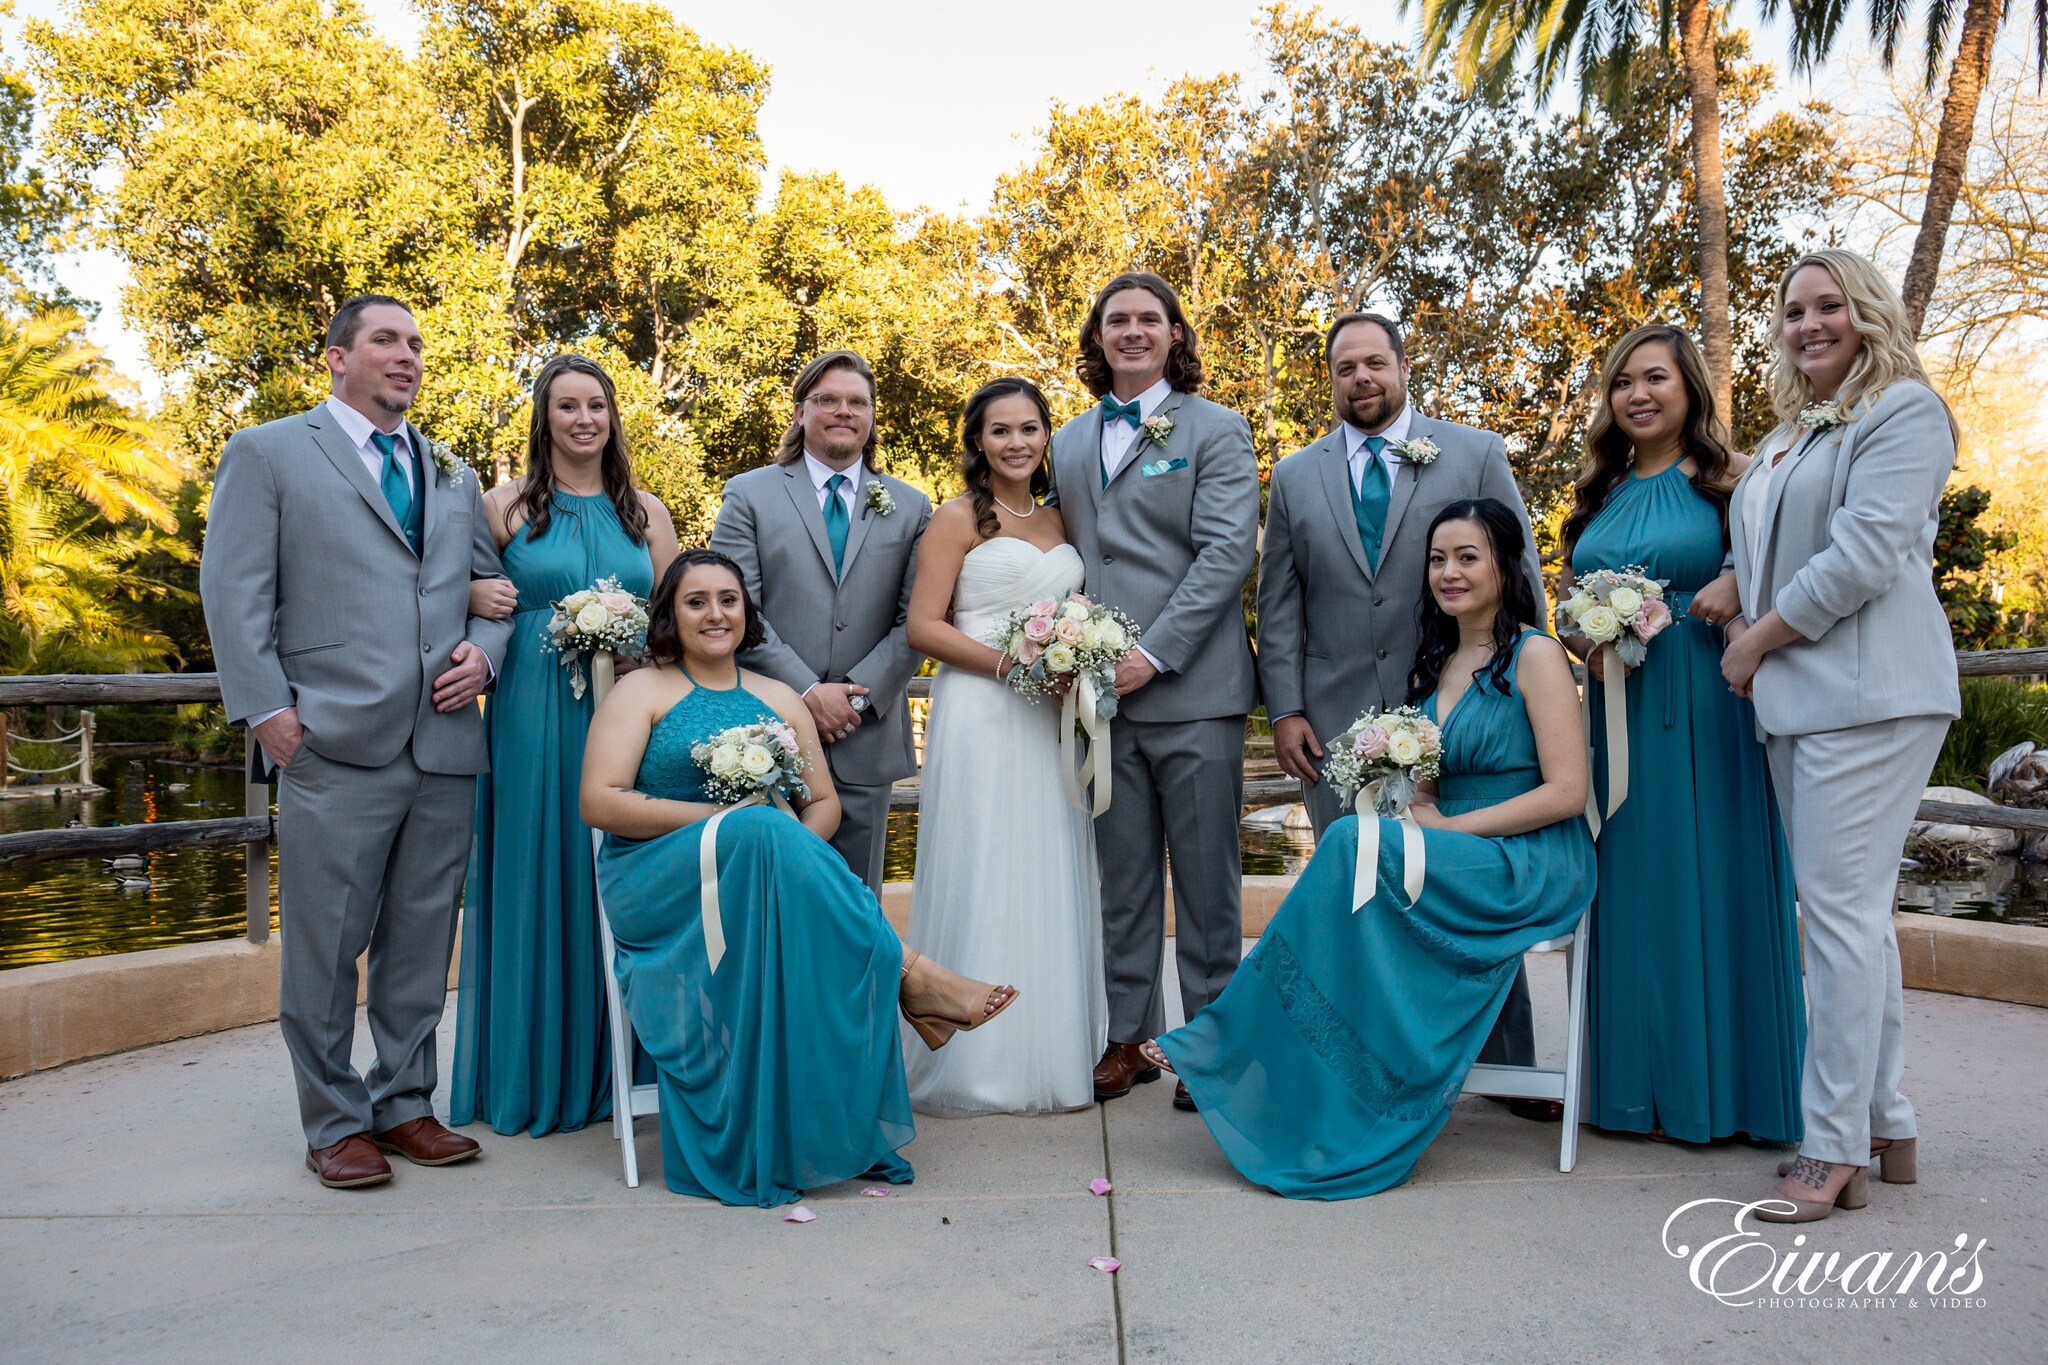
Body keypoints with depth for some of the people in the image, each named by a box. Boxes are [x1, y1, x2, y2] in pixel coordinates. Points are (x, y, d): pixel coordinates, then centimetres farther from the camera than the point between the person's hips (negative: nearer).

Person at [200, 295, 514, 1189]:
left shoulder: (454, 476, 21)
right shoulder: (267, 453, 6)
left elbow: (491, 584, 21)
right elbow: (235, 592, -1)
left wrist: (484, 648, 0)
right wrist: (267, 710, -9)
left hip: (445, 745, 5)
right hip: (335, 745, -4)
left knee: (422, 942, 9)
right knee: (326, 946, 1)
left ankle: (404, 1104, 22)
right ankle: (335, 1123, 14)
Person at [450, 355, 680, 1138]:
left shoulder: (646, 511, 12)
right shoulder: (506, 505, 6)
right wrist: (476, 598, -10)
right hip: (532, 715, -2)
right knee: (533, 883, 1)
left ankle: (611, 1071, 17)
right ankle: (532, 1075, 14)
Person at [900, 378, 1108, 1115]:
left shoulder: (1062, 521, 16)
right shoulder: (959, 519, 0)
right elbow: (923, 626, -7)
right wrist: (1008, 662, -17)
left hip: (1050, 721, 6)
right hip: (979, 716, -5)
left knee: (1050, 881, 9)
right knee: (982, 880, -3)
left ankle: (1051, 1054, 21)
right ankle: (977, 1064, 7)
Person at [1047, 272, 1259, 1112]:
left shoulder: (1216, 431, 4)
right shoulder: (1069, 443, 19)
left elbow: (1228, 551, -6)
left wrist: (1154, 653, -14)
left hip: (1191, 688, -4)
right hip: (1103, 691, 4)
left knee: (1206, 877, 2)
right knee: (1122, 876, 9)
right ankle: (1127, 1038, 18)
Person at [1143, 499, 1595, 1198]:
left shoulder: (1535, 655, -6)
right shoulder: (1433, 664, 15)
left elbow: (1567, 791, -13)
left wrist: (1451, 827, -16)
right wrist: (1418, 811, -8)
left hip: (1531, 866, -6)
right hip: (1455, 867, 6)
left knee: (1355, 848, -28)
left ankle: (1228, 1043, -19)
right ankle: (1327, 1122, -22)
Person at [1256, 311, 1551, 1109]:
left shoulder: (1477, 457, 6)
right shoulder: (1296, 477, 11)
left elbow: (1522, 580, 5)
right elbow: (1279, 603, 9)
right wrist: (1284, 709, 0)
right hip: (1337, 724, 2)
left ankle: (1508, 1067, 19)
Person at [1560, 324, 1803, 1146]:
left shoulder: (1730, 482, 0)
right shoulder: (1600, 496, 14)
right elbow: (1566, 602, 17)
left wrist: (1739, 591, -24)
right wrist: (1589, 647, -3)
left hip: (1709, 711, -4)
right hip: (1621, 711, 4)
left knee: (1713, 886, 0)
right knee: (1634, 890, 7)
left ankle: (1726, 1087, 13)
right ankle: (1650, 1085, 18)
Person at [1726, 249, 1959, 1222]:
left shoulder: (1903, 410, -3)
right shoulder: (1788, 435, 23)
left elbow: (1865, 554, -14)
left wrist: (1759, 636, -8)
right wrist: (1737, 604, 6)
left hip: (1868, 694, -9)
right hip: (1796, 696, 9)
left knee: (1841, 907, -9)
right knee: (1851, 911, 11)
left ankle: (1837, 1152, -3)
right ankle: (1885, 1127, 20)